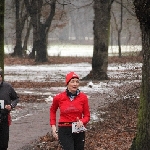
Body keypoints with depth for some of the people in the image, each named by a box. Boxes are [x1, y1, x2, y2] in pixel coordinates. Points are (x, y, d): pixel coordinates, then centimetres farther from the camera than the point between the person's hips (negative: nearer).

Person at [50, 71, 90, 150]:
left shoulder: (83, 97, -2)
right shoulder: (59, 98, -4)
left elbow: (87, 115, 6)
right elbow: (52, 110, 16)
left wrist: (82, 122, -16)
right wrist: (53, 126, 7)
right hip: (64, 131, -3)